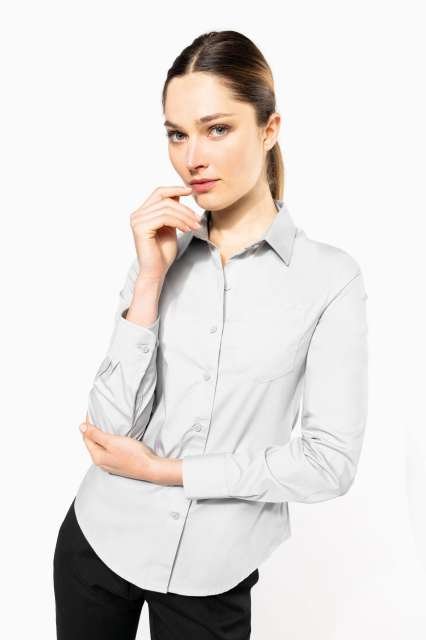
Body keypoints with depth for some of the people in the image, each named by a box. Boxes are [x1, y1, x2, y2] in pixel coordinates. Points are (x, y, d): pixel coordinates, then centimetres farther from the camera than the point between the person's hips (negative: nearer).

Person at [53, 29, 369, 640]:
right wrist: (151, 277, -19)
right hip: (99, 540, 3)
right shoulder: (161, 252, -5)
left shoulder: (329, 277, -12)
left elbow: (332, 462, -13)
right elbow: (113, 426, -11)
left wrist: (164, 469, -12)